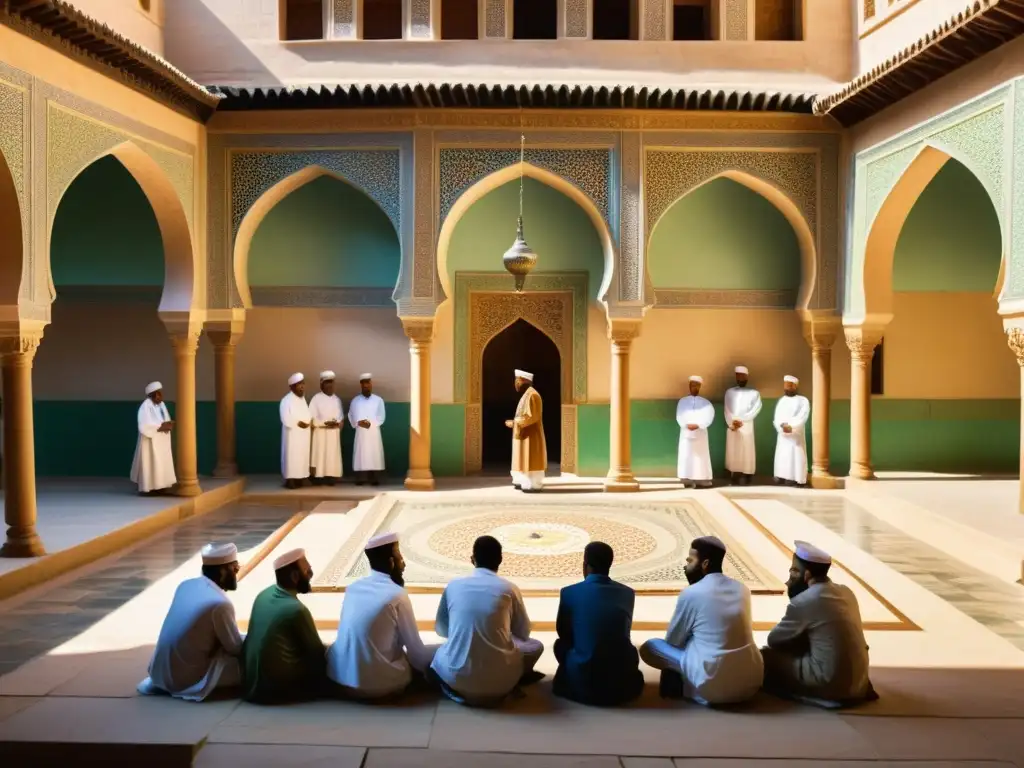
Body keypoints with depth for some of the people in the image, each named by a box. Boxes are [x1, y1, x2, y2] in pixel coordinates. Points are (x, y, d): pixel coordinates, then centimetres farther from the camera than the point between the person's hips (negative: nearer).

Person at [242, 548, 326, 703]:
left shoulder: (264, 594, 1)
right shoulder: (296, 609, -21)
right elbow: (316, 653, -7)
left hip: (250, 682, 7)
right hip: (276, 688, -7)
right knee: (325, 663, 7)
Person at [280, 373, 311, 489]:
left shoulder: (303, 399, 14)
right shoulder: (286, 400, -11)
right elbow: (286, 419, -18)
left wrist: (308, 422, -4)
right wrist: (298, 423, -20)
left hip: (303, 434, 8)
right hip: (293, 434, -8)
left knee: (303, 456, 8)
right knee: (292, 455, -7)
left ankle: (300, 478, 13)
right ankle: (290, 479, -5)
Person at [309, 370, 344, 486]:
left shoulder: (337, 399, 11)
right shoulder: (316, 398, -3)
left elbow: (341, 417, 12)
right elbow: (311, 419, -7)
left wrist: (337, 423, -10)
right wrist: (325, 423, -17)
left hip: (334, 434, 4)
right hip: (321, 434, -4)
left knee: (333, 456, 1)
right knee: (320, 456, -6)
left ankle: (331, 477, 4)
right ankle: (318, 478, -5)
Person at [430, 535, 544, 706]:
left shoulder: (453, 586, 0)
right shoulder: (509, 588, -4)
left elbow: (441, 629, 14)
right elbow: (523, 633, 10)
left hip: (457, 677, 2)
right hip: (499, 680, -2)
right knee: (535, 646, 25)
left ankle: (459, 688, 16)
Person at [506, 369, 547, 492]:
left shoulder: (532, 395, -18)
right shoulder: (527, 395, 14)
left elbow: (532, 417, -23)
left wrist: (514, 423, -17)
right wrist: (515, 422, 7)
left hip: (530, 435, -10)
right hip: (525, 434, 10)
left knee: (531, 460, -6)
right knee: (526, 459, 12)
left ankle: (533, 484, -2)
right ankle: (526, 482, 17)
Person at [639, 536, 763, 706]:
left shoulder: (691, 593, -10)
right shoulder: (742, 588, 7)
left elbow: (673, 640, 3)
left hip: (716, 687, -6)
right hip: (753, 682, 6)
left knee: (649, 647, 5)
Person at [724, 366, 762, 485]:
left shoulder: (754, 393, 9)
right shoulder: (729, 392, 15)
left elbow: (755, 410, -3)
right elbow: (727, 410, 6)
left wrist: (741, 420, -13)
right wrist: (731, 423, -9)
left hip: (746, 426, -2)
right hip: (731, 426, 2)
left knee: (746, 451, -6)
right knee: (732, 452, -2)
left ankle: (745, 477, -7)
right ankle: (734, 477, 0)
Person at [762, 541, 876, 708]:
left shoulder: (803, 601, -18)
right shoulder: (846, 592, 6)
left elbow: (773, 640, -5)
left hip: (832, 684, -8)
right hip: (857, 680, 8)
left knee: (765, 656, 1)